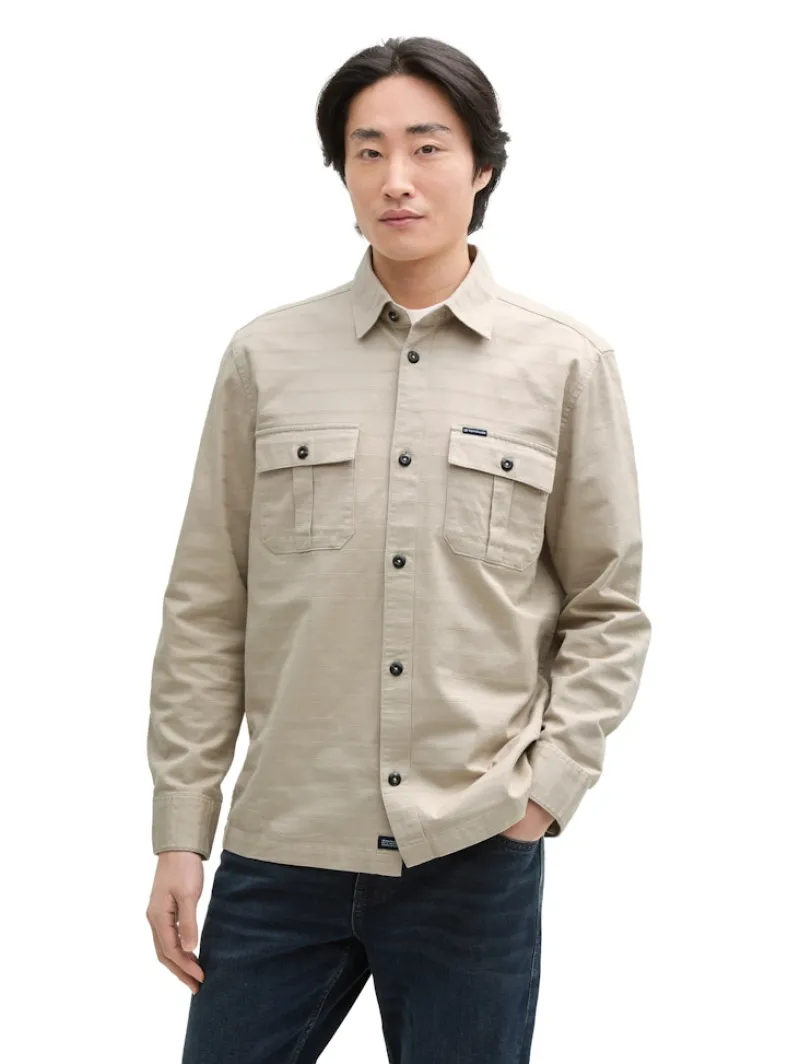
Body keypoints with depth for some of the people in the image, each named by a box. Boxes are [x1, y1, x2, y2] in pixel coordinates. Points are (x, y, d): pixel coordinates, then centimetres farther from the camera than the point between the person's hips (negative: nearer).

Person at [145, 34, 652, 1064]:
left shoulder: (567, 366, 2)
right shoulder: (266, 358, 4)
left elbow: (608, 610, 6)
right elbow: (205, 611, 5)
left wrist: (547, 784, -6)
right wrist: (180, 833, 2)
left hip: (477, 858, 0)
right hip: (281, 851, 1)